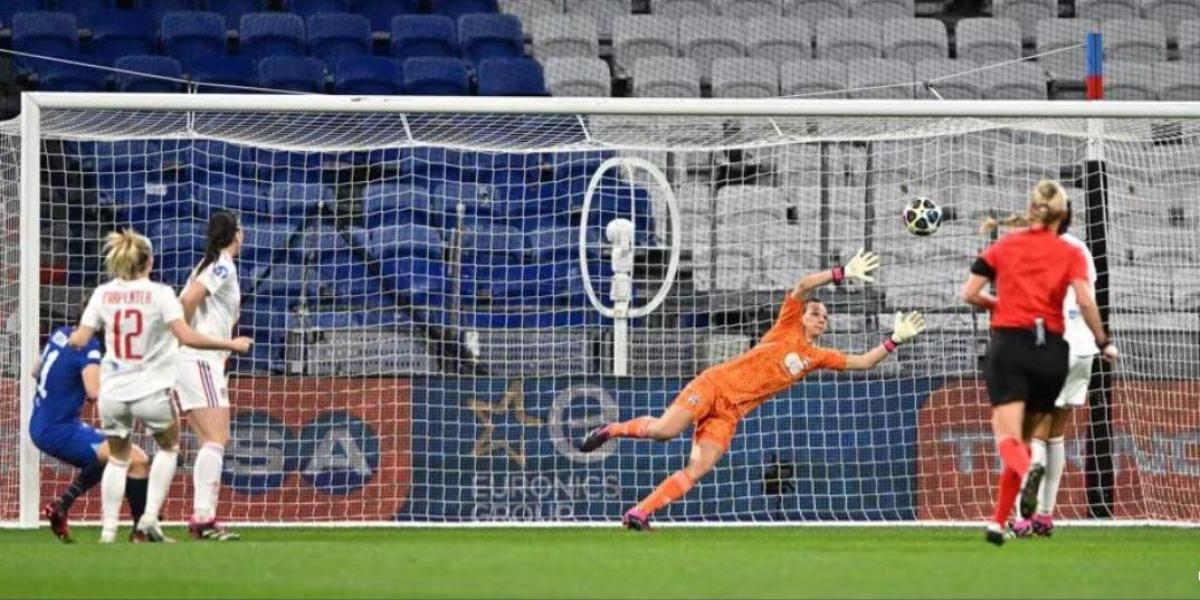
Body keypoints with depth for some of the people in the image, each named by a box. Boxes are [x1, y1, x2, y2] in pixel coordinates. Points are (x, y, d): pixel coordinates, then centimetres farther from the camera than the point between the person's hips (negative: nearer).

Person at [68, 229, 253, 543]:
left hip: (113, 391, 3)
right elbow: (186, 336, -17)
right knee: (168, 447, 23)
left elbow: (79, 339, -2)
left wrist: (65, 338, 21)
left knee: (117, 458, 21)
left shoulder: (103, 293, 1)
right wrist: (230, 344, -8)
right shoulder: (159, 294, -9)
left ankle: (108, 529, 11)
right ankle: (150, 517, 10)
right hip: (152, 392, -3)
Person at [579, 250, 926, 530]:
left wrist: (895, 340, 9)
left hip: (730, 414, 5)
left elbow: (862, 362, 17)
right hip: (715, 385, -5)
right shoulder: (789, 326, 3)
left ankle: (638, 515, -15)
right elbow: (803, 286, -11)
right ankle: (613, 430, 3)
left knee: (699, 470, -15)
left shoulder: (818, 358, 16)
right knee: (665, 430, -25)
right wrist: (843, 274, -18)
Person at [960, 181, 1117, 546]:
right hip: (1051, 350, 1)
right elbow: (1085, 301, -9)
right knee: (1023, 437, 15)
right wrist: (1103, 342, 2)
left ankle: (1027, 473, -46)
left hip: (1009, 342, -1)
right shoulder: (1070, 254, 5)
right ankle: (999, 521, 15)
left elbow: (969, 294, 4)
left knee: (1008, 438, -11)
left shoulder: (1003, 247, 9)